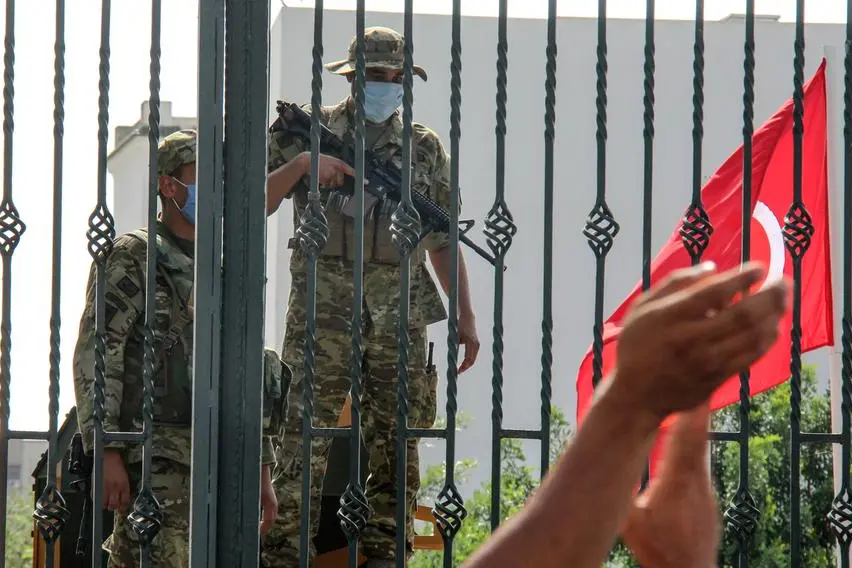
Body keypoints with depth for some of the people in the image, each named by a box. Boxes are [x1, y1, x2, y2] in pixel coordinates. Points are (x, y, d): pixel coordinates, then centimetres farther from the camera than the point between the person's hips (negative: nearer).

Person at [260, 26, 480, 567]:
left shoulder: (426, 148, 14)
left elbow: (444, 242, 17)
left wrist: (466, 315, 11)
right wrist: (301, 165, -12)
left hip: (400, 319, 3)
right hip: (322, 313, -3)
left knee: (397, 447, 3)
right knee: (305, 441, -8)